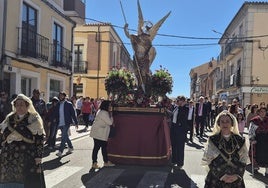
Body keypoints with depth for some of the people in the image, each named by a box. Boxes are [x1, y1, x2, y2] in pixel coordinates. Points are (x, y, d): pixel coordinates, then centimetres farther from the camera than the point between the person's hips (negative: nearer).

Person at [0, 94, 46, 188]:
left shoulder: (34, 119, -4)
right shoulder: (9, 118, 11)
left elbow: (39, 140, -7)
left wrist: (38, 160, -12)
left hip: (27, 160, -5)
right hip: (8, 159, 5)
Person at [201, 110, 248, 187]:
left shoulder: (240, 140, 3)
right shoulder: (213, 140, -3)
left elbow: (243, 161, 4)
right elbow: (206, 161, -6)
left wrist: (237, 175, -10)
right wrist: (221, 175, -13)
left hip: (235, 181, 2)